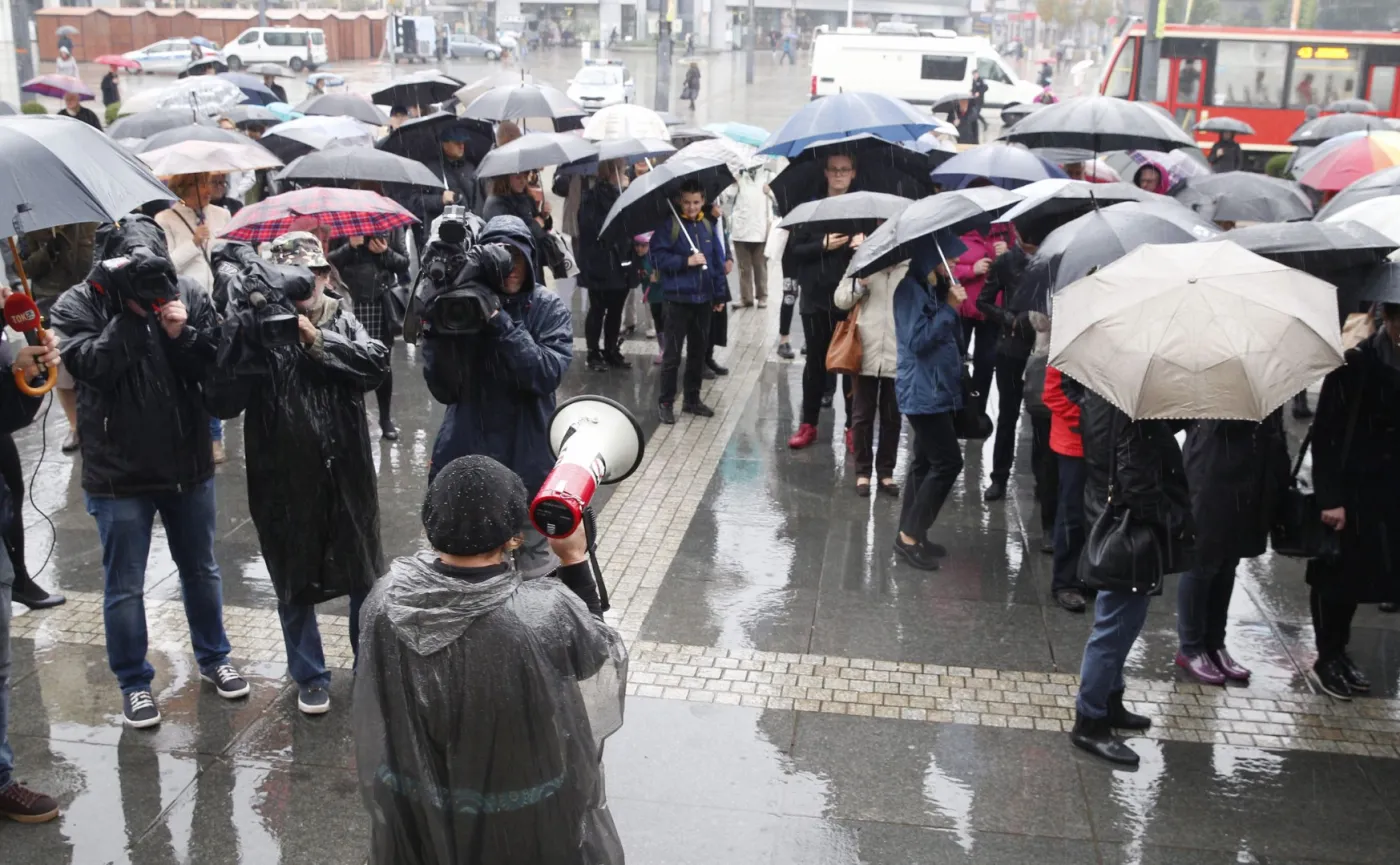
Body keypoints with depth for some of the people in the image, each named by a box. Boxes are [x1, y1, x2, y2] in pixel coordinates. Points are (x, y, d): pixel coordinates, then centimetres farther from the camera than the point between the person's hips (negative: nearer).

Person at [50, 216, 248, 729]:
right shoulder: (78, 305, -9)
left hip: (189, 465, 3)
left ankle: (213, 658, 37)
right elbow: (92, 368, -25)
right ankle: (134, 682, 25)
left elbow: (216, 368, -6)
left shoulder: (189, 295, -4)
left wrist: (182, 335, -23)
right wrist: (132, 314, -26)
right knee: (125, 587, 8)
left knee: (201, 570, 18)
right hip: (118, 474, -2)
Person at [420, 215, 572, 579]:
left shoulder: (549, 308, -2)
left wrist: (501, 323, -23)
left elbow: (549, 374, -18)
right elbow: (444, 390, -7)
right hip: (466, 459, 0)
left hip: (528, 461, 0)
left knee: (536, 574, 12)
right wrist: (437, 330, -20)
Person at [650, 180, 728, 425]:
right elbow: (658, 256, -11)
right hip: (678, 298, -5)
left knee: (699, 351, 12)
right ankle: (665, 402, 7)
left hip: (704, 298, 5)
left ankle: (692, 399, 24)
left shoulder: (708, 226, 8)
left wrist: (720, 294, 8)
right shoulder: (669, 225, -6)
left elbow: (718, 261, 10)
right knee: (672, 353, -1)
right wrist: (686, 261, -18)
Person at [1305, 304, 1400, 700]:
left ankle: (1337, 654, 26)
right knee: (1338, 578, 5)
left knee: (1354, 577, 12)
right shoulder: (1354, 366, -10)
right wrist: (1330, 498, -18)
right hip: (1352, 496, -4)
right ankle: (1328, 659, 18)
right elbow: (1325, 437, -12)